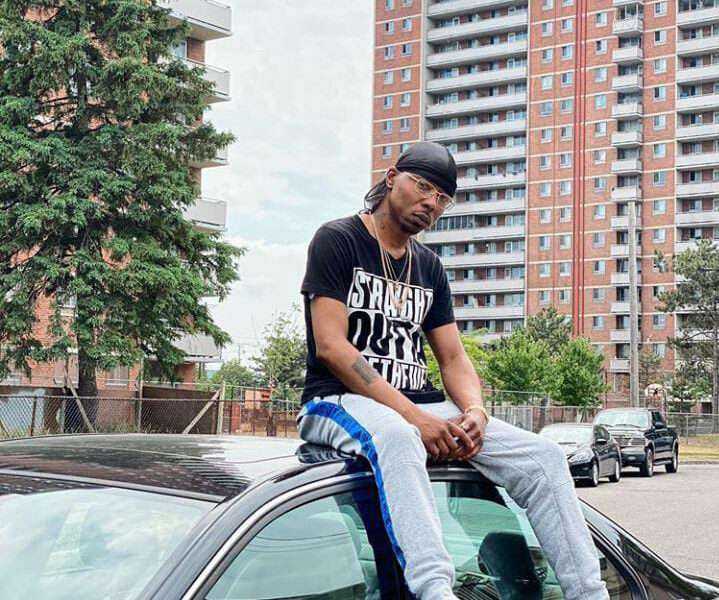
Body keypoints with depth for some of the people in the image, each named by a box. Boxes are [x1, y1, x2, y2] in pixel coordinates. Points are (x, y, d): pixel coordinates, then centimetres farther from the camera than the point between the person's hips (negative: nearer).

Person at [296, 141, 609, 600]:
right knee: (395, 437, -42)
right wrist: (413, 416, -20)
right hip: (341, 401, -6)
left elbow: (453, 358, 17)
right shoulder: (339, 240, 0)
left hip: (422, 408, 7)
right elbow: (330, 345, -12)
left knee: (543, 455, -11)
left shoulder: (430, 267, 20)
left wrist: (475, 412, -8)